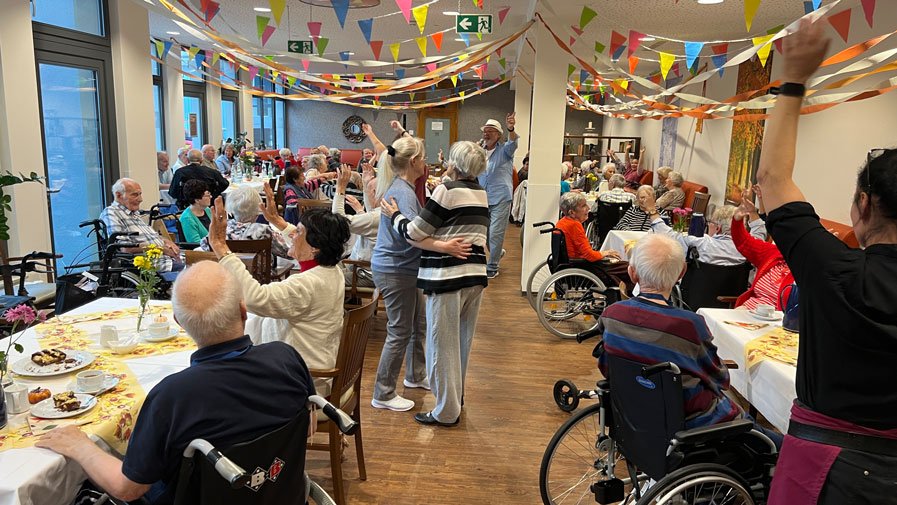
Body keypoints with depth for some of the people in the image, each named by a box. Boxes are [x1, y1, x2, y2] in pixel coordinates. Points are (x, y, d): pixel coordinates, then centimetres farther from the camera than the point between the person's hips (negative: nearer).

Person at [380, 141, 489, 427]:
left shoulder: (447, 191, -12)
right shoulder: (481, 193, 11)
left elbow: (414, 233, -10)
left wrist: (394, 215, 5)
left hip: (447, 276, -8)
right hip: (475, 273, 8)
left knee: (443, 344, 2)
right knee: (463, 342, 18)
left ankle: (446, 412, 11)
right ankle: (456, 400, 33)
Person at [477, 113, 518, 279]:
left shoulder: (504, 150, -2)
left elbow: (512, 144, -27)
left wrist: (511, 129, -45)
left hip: (500, 198, -5)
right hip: (482, 198, 6)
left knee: (495, 233, -6)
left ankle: (492, 268, 6)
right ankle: (497, 253, 41)